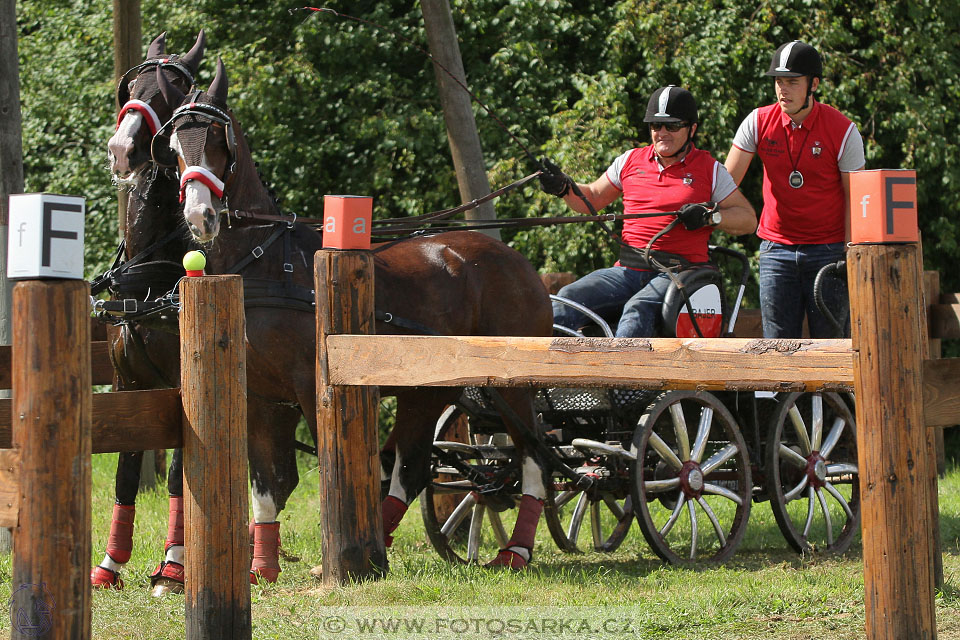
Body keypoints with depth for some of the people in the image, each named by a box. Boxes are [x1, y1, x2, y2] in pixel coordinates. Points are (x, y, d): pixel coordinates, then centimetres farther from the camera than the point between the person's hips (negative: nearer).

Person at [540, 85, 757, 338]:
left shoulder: (710, 170, 10)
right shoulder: (631, 160, 18)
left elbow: (748, 219, 9)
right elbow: (593, 199, 26)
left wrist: (711, 216, -9)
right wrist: (564, 188, 5)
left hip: (676, 274, -4)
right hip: (627, 270, 4)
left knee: (637, 310, -36)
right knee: (569, 298, -23)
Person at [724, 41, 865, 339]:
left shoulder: (842, 130, -8)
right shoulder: (758, 122, -2)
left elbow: (853, 197, -4)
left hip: (828, 247, -2)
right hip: (776, 247, 2)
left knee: (832, 343, -5)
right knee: (777, 344, 0)